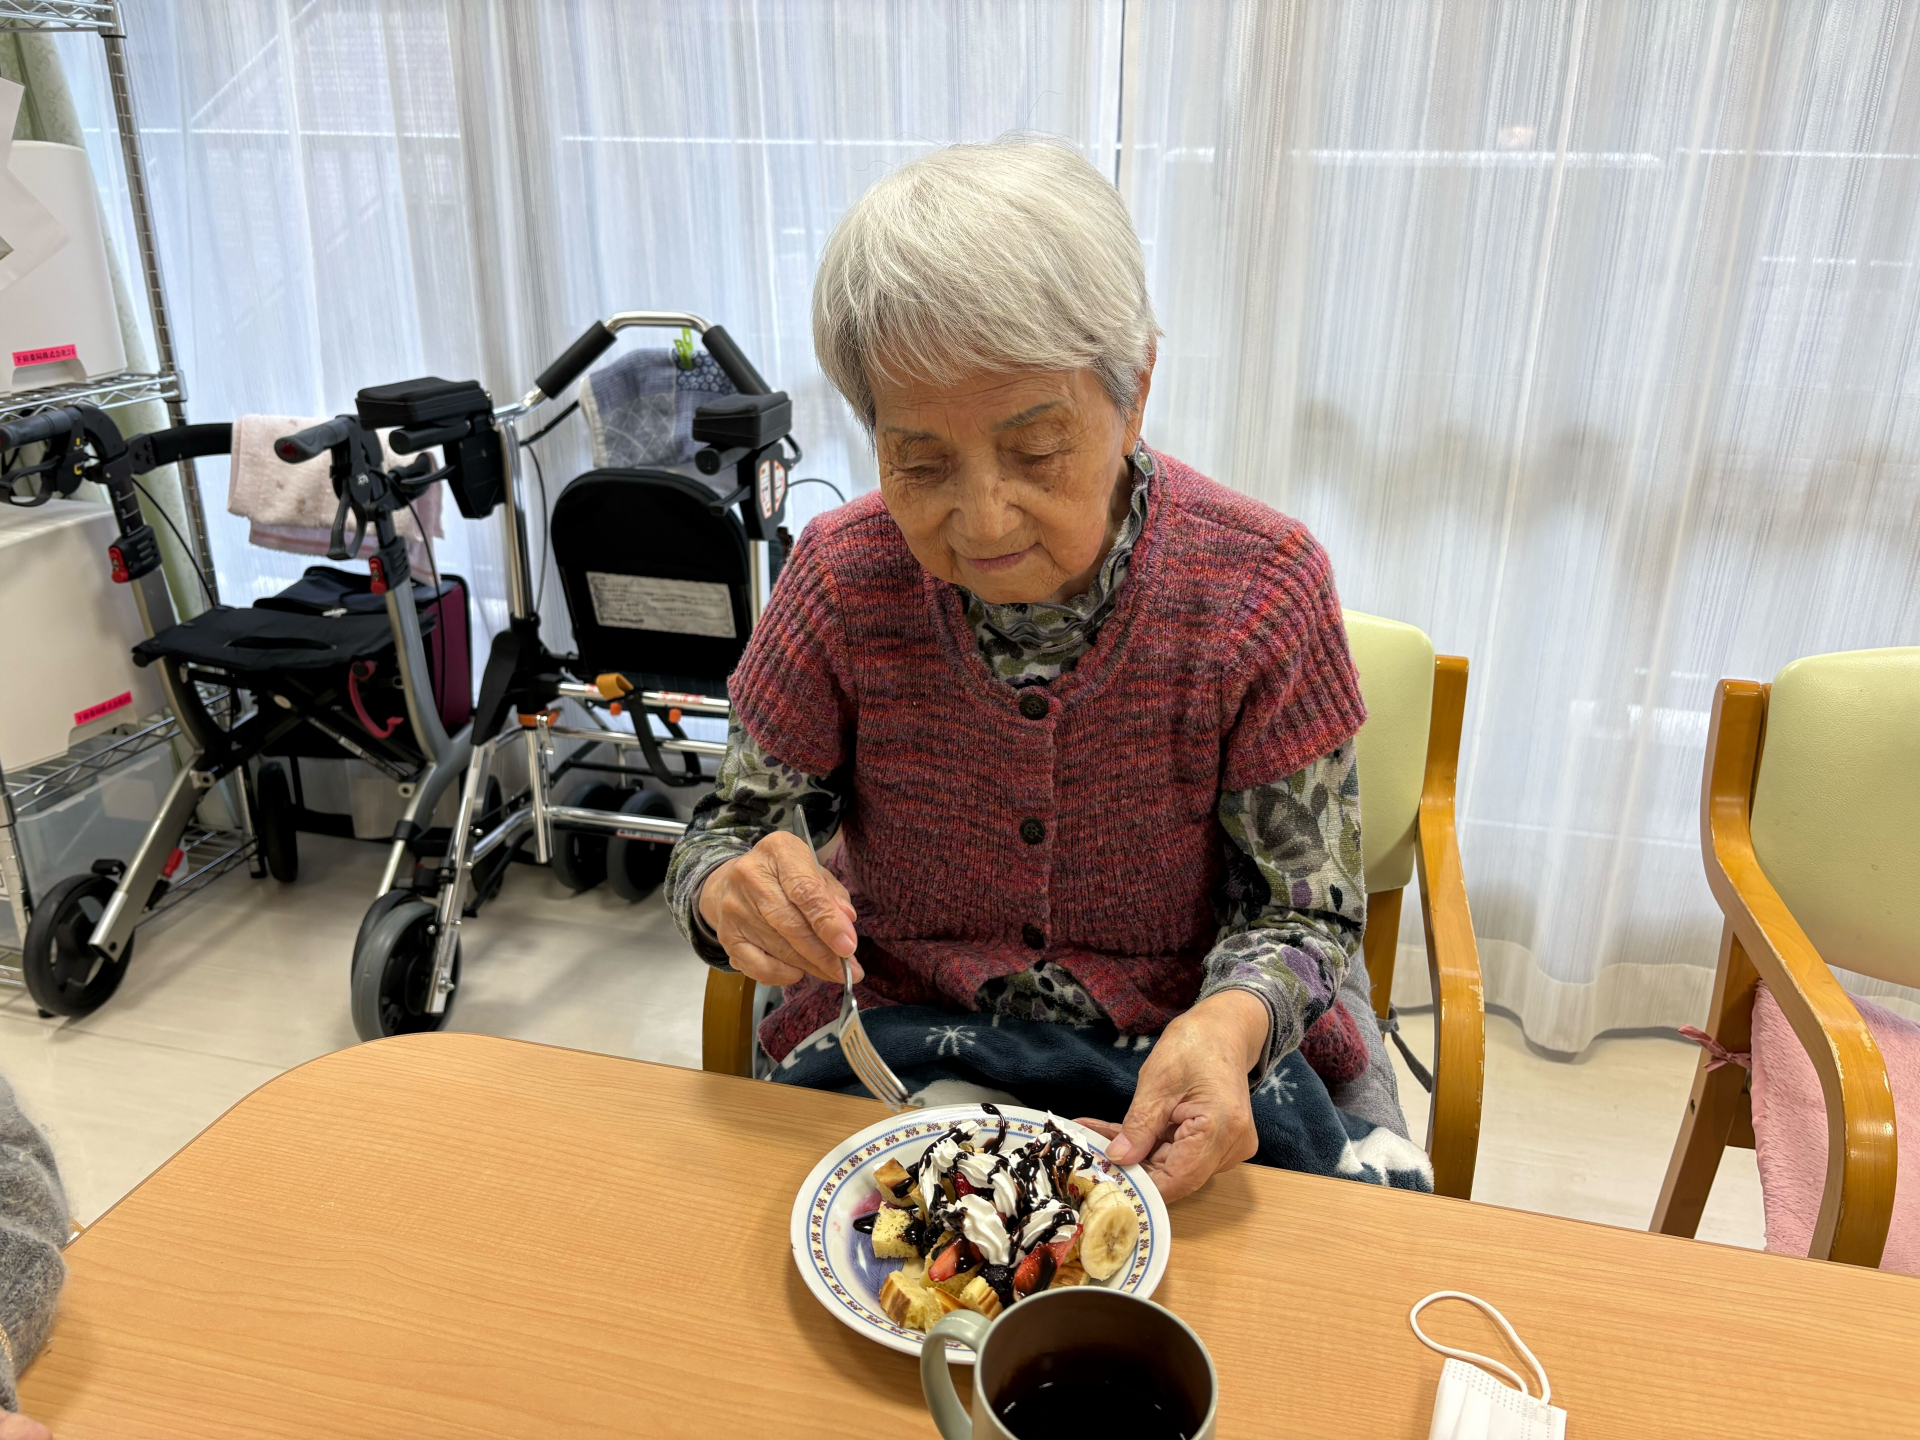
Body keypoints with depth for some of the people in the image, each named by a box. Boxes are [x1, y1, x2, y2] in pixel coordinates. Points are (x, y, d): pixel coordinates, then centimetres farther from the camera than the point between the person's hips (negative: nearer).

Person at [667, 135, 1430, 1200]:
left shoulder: (1260, 586, -15)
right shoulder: (845, 579, -12)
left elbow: (1303, 904, -8)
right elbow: (718, 837, -2)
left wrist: (1231, 1022, -31)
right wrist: (731, 893, -27)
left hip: (1189, 1041, 0)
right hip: (908, 1033, 1)